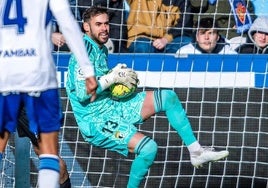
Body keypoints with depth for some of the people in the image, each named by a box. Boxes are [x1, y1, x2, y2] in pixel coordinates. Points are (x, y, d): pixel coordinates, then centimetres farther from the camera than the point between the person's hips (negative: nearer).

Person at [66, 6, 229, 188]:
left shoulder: (102, 49, 13)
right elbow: (82, 94, -26)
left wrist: (119, 76, 6)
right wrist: (112, 78, -19)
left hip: (113, 107, 10)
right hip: (96, 120, -10)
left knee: (168, 97, 8)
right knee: (148, 147, -29)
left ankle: (196, 151, 12)